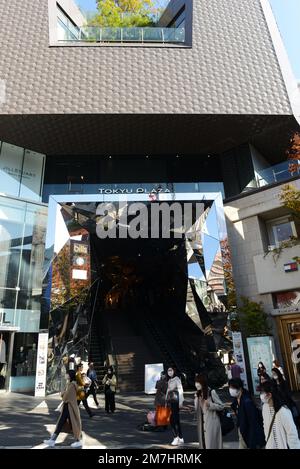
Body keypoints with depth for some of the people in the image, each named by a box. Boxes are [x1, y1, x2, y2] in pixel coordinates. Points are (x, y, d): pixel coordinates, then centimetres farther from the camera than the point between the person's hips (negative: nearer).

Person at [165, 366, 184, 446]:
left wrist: (180, 402, -17)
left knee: (172, 420, -9)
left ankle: (176, 438, 0)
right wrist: (166, 401, 16)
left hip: (176, 401, -7)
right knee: (176, 420, 11)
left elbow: (180, 390, -13)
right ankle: (181, 438, 19)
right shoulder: (169, 380, 13)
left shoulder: (177, 379, -10)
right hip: (171, 401, 7)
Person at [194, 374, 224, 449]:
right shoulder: (198, 395, 7)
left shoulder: (211, 392, -13)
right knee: (204, 444, 11)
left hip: (212, 424, -6)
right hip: (202, 425, 6)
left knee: (212, 445, -2)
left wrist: (210, 404, -21)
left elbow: (222, 406, -8)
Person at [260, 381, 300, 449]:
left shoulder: (283, 411, -29)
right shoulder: (265, 406, -9)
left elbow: (292, 433, -20)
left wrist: (294, 447, -11)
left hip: (283, 446, -5)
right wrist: (267, 440, 11)